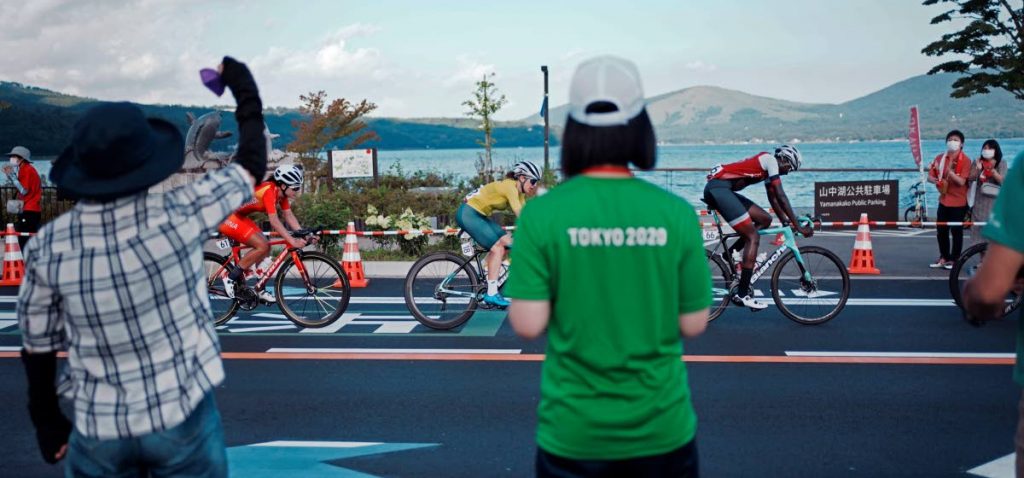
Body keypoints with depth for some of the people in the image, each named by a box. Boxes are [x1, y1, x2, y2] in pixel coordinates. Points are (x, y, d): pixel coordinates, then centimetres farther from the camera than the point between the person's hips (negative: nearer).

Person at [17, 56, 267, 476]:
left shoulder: (47, 246, -9)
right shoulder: (177, 217, -17)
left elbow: (38, 345, 1)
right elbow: (251, 166, -1)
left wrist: (46, 421, 15)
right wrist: (245, 91, 12)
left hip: (99, 429, 2)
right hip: (183, 418, -2)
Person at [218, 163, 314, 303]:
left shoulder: (280, 192, 2)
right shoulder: (269, 190, -25)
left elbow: (289, 215, 1)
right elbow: (274, 221, -32)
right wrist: (292, 241, -36)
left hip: (239, 216, 10)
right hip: (227, 217, -10)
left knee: (265, 247, 6)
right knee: (262, 246, -17)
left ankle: (260, 290, 13)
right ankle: (231, 278, -7)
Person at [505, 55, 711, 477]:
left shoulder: (541, 214, -11)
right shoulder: (676, 213, -8)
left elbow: (528, 325, -10)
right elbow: (693, 324, -3)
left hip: (573, 434, 0)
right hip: (662, 430, 1)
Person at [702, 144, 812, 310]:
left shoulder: (767, 165, 23)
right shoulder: (771, 160, -6)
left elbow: (773, 198, 27)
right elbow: (781, 196, -11)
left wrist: (785, 221, 23)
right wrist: (798, 226, -10)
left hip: (720, 190, 10)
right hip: (718, 188, -10)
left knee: (765, 219, 10)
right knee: (753, 237, -10)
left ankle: (730, 253, 9)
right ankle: (742, 294, -11)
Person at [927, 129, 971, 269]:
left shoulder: (965, 160, -9)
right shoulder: (940, 158, 6)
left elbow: (961, 181, -17)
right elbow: (930, 176, 7)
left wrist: (949, 171, -29)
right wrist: (936, 181, -15)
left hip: (958, 202, -5)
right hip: (943, 200, 5)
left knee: (956, 231, 1)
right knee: (941, 230, 8)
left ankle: (953, 259, 9)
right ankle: (944, 258, 20)